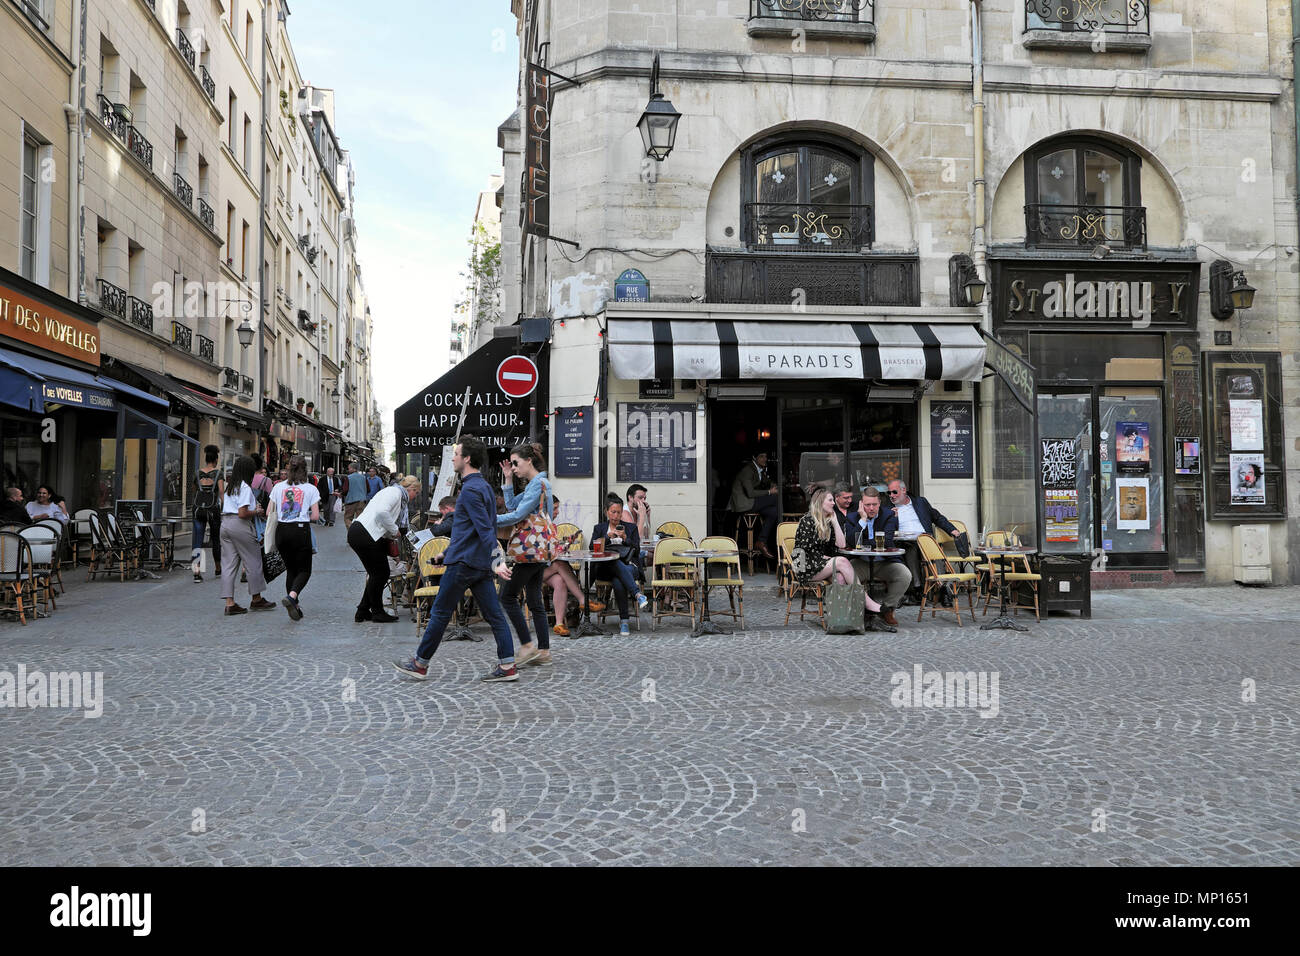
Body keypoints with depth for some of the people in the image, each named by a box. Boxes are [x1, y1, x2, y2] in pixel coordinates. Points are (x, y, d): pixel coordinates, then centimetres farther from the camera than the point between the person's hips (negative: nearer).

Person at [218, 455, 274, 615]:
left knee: (228, 564, 6)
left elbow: (224, 505, 18)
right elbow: (242, 513, -19)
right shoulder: (245, 488, -13)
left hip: (225, 523, 8)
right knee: (253, 562, 6)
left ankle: (229, 603, 4)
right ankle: (257, 599, 16)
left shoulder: (229, 487, 15)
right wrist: (256, 512, -2)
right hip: (239, 525, -8)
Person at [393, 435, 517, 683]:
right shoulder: (484, 486, 16)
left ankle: (420, 665, 14)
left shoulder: (470, 490, -15)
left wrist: (496, 562, -30)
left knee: (440, 613, 3)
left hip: (463, 563, -9)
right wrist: (447, 552, 31)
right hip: (481, 564, 9)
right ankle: (508, 666, 2)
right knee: (493, 614, 5)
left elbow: (485, 529, -24)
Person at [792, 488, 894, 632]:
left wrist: (834, 521, 6)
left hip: (823, 566, 6)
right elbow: (806, 548, -10)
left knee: (840, 577, -29)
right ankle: (869, 604, -32)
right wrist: (824, 558, -11)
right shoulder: (807, 521, -3)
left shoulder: (828, 523, 19)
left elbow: (841, 544, 7)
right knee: (841, 561, -29)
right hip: (807, 568, -6)